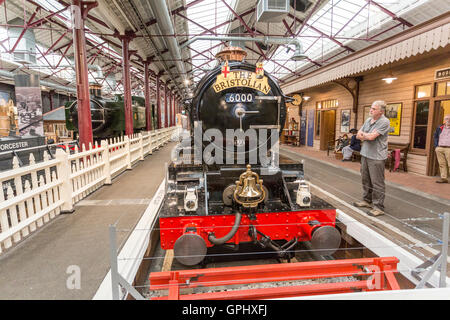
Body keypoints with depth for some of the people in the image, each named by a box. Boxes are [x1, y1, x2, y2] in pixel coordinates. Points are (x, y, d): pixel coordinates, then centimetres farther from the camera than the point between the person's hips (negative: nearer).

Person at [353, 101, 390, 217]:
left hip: (376, 157, -8)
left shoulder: (384, 122, -12)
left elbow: (371, 136, -21)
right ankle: (367, 200, 32)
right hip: (365, 154, 8)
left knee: (377, 183, -3)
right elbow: (358, 135, 9)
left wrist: (363, 134, -2)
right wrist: (367, 137, -9)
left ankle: (378, 207, 5)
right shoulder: (368, 120, 12)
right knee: (365, 180, 17)